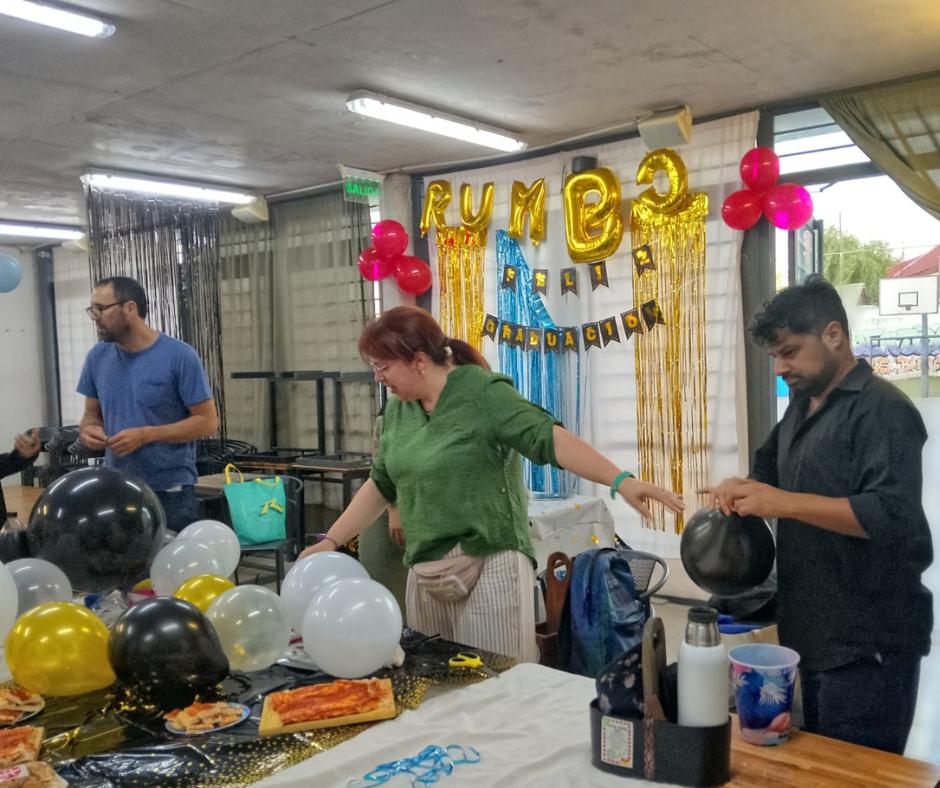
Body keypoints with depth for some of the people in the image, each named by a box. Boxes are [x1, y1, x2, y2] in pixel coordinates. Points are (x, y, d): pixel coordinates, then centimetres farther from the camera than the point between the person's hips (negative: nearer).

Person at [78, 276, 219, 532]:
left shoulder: (180, 357, -12)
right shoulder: (97, 357, 4)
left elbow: (207, 421, -12)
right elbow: (92, 413, 15)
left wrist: (146, 435, -20)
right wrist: (89, 430, -9)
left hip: (170, 493, -4)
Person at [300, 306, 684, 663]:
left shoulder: (483, 393, -13)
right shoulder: (398, 409, 9)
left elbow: (551, 438, -22)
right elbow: (380, 485, 18)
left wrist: (620, 481, -34)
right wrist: (331, 541, 16)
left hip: (488, 567, -7)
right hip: (424, 574, 7)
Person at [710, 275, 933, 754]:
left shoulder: (883, 410, -15)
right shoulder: (801, 408, 13)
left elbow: (892, 515, -26)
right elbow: (771, 468, 26)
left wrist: (783, 503, -28)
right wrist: (742, 489, 3)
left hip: (869, 642, -9)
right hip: (816, 633, 9)